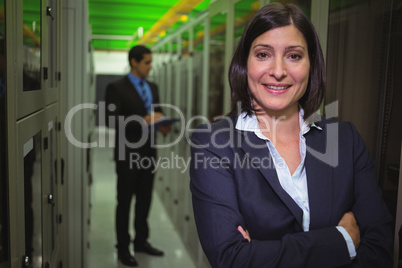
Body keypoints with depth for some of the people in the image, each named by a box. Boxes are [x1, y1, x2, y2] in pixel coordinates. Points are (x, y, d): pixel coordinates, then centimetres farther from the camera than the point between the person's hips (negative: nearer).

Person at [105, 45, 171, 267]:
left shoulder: (153, 87, 11)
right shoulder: (116, 88, -9)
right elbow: (113, 121, -18)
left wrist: (162, 125, -5)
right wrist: (143, 120, -25)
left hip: (148, 153, 6)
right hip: (128, 154, -6)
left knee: (145, 200, 15)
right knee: (125, 202, 6)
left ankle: (141, 241, 30)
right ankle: (123, 248, 18)